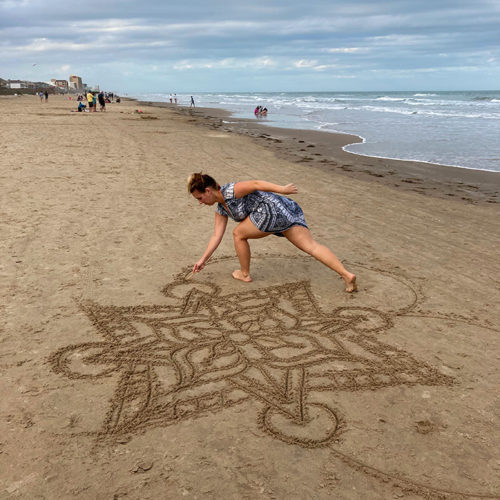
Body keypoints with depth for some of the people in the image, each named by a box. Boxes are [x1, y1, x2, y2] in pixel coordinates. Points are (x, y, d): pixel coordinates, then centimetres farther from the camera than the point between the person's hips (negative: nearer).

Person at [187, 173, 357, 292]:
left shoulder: (230, 191, -5)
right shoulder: (221, 209, 21)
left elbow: (255, 183, -12)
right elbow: (216, 236, 22)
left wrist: (280, 189, -21)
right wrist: (203, 260, 21)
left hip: (272, 208, -10)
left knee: (238, 234, 8)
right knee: (311, 246, -1)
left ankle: (245, 274, 20)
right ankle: (347, 275, -9)